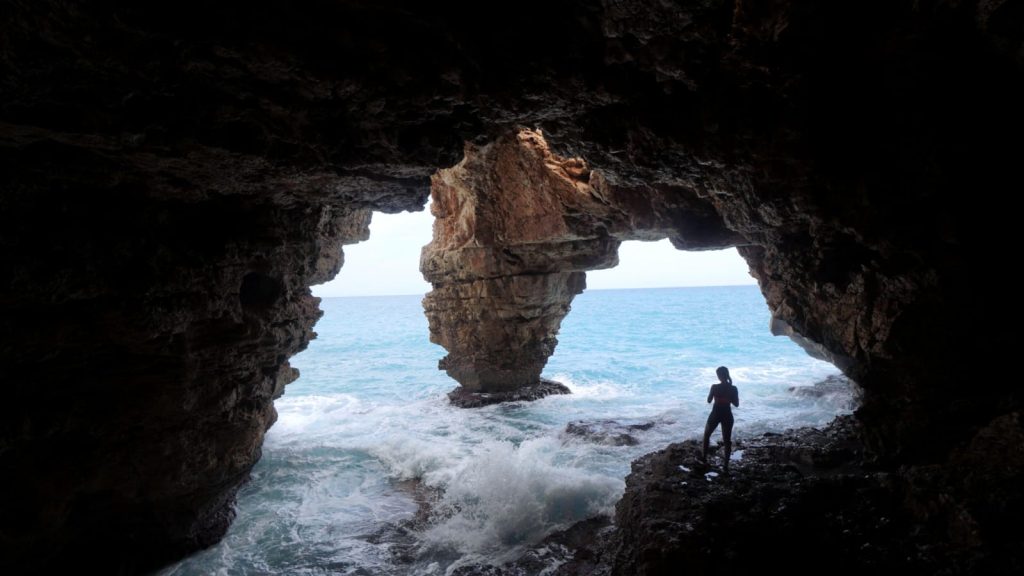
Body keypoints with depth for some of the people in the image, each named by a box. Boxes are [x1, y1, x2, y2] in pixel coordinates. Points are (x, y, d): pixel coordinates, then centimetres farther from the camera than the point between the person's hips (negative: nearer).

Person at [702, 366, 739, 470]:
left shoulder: (715, 387, -16)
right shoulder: (733, 389, -10)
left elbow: (709, 400, -4)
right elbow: (736, 404, -2)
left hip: (715, 415, -2)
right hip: (727, 416, 2)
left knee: (707, 435, 23)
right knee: (727, 440, 11)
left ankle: (704, 456, 32)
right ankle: (726, 465, 12)